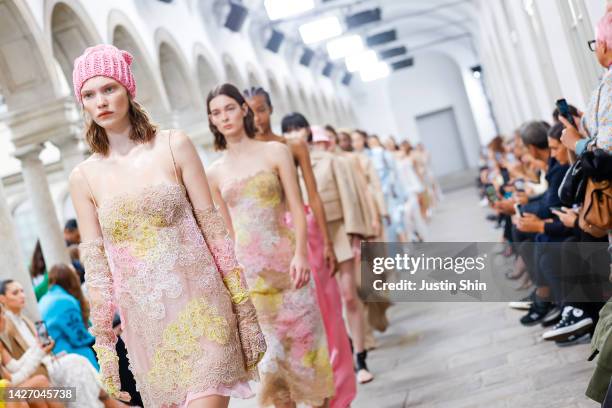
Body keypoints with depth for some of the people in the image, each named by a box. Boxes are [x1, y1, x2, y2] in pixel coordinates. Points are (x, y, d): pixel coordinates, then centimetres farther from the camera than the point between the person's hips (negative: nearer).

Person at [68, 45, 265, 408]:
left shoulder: (174, 145, -1)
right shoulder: (84, 177, 4)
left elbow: (213, 227, 0)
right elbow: (96, 266, 6)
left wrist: (243, 303, -3)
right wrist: (104, 341, 6)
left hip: (200, 307, -2)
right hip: (146, 322, 2)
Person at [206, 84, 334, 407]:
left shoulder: (275, 152, 2)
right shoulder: (215, 172, 9)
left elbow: (297, 209, -3)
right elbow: (225, 228, 13)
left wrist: (300, 253, -16)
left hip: (284, 259, -2)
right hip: (246, 268, 2)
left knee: (303, 336, 1)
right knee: (269, 345, 5)